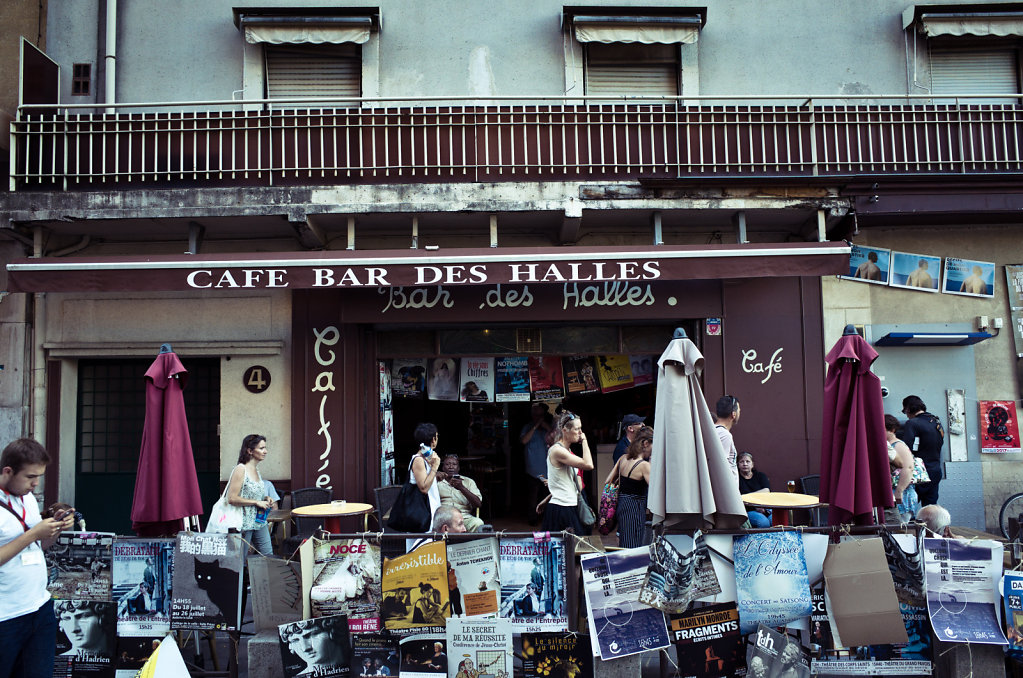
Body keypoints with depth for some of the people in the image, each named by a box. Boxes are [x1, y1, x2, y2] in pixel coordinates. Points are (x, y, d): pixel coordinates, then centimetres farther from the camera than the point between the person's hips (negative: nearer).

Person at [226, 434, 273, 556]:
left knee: (268, 555, 5)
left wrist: (265, 500, 6)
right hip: (244, 523, -8)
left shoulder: (256, 469, 11)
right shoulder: (240, 470, -14)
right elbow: (232, 498, -21)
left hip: (259, 522, 8)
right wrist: (256, 502, -18)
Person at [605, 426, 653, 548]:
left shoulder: (623, 458, 8)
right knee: (634, 549, -5)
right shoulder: (644, 465, -14)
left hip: (621, 504, 8)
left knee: (625, 548, 14)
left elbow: (607, 482, 11)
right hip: (635, 508, -8)